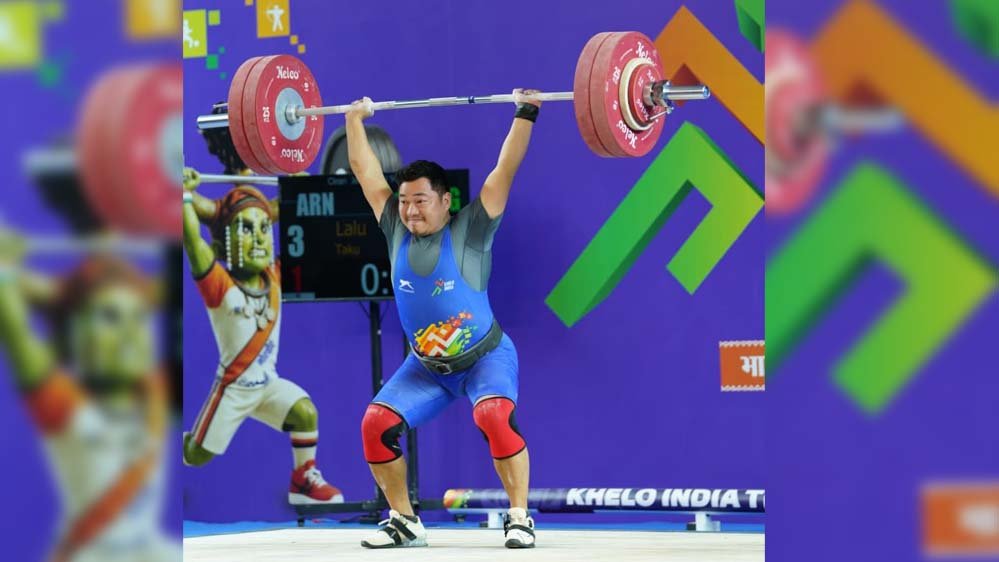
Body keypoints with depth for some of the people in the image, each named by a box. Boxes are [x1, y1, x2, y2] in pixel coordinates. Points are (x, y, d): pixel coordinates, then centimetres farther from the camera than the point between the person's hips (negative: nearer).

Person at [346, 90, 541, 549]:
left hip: (485, 357, -5)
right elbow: (365, 170, 5)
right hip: (426, 366, 5)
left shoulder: (469, 232, -15)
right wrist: (354, 119, 12)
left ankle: (519, 519, -23)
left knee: (494, 416, -33)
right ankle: (404, 522, 1)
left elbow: (505, 169, -19)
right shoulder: (396, 231, -5)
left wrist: (526, 114, -22)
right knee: (376, 425, -14)